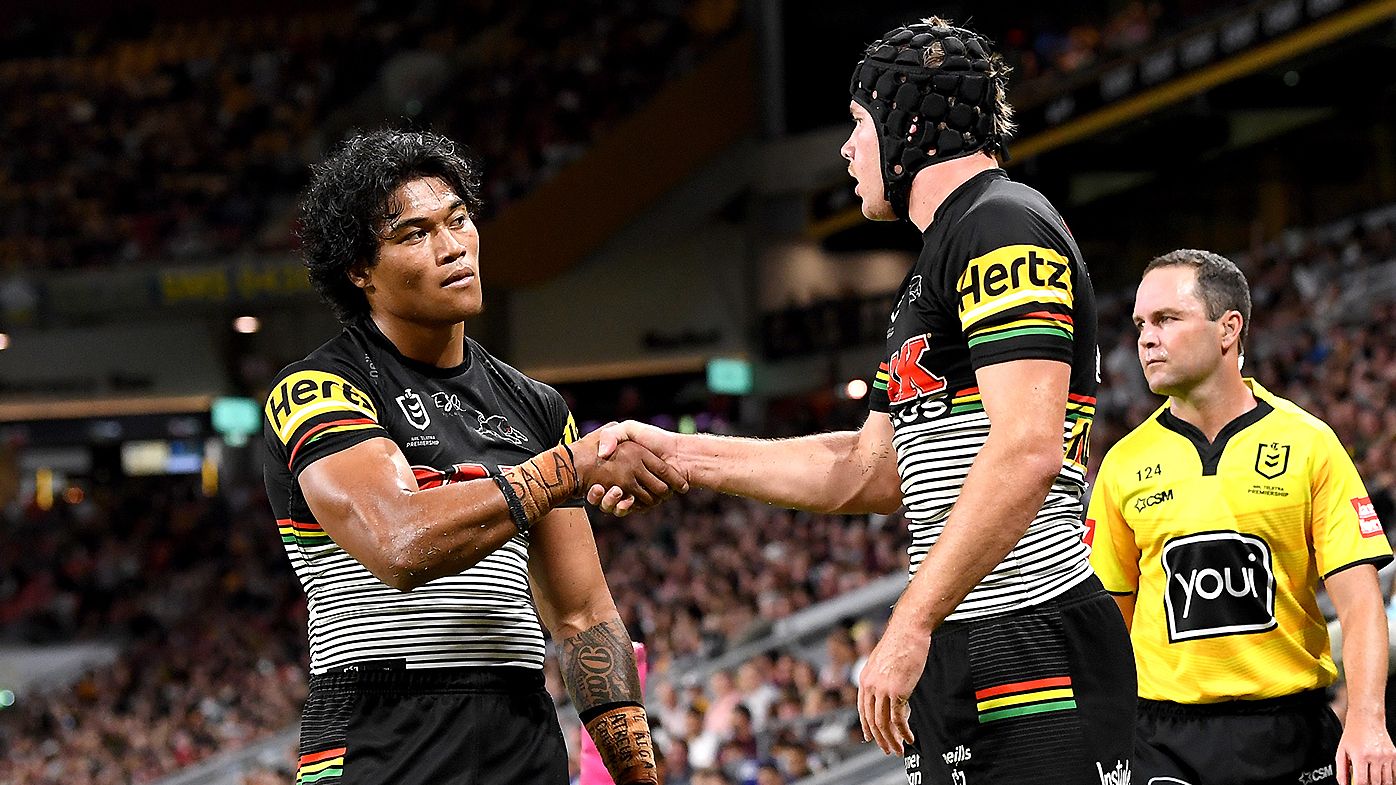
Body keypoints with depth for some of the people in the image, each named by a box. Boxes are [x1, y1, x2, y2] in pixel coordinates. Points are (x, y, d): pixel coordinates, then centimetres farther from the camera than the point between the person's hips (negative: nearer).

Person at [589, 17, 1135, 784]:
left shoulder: (1005, 226, -10)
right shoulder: (933, 271, 23)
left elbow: (1027, 452, -21)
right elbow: (870, 471, 28)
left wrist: (908, 630, -23)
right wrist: (681, 455, 26)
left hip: (1036, 659, -10)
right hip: (958, 665, 10)